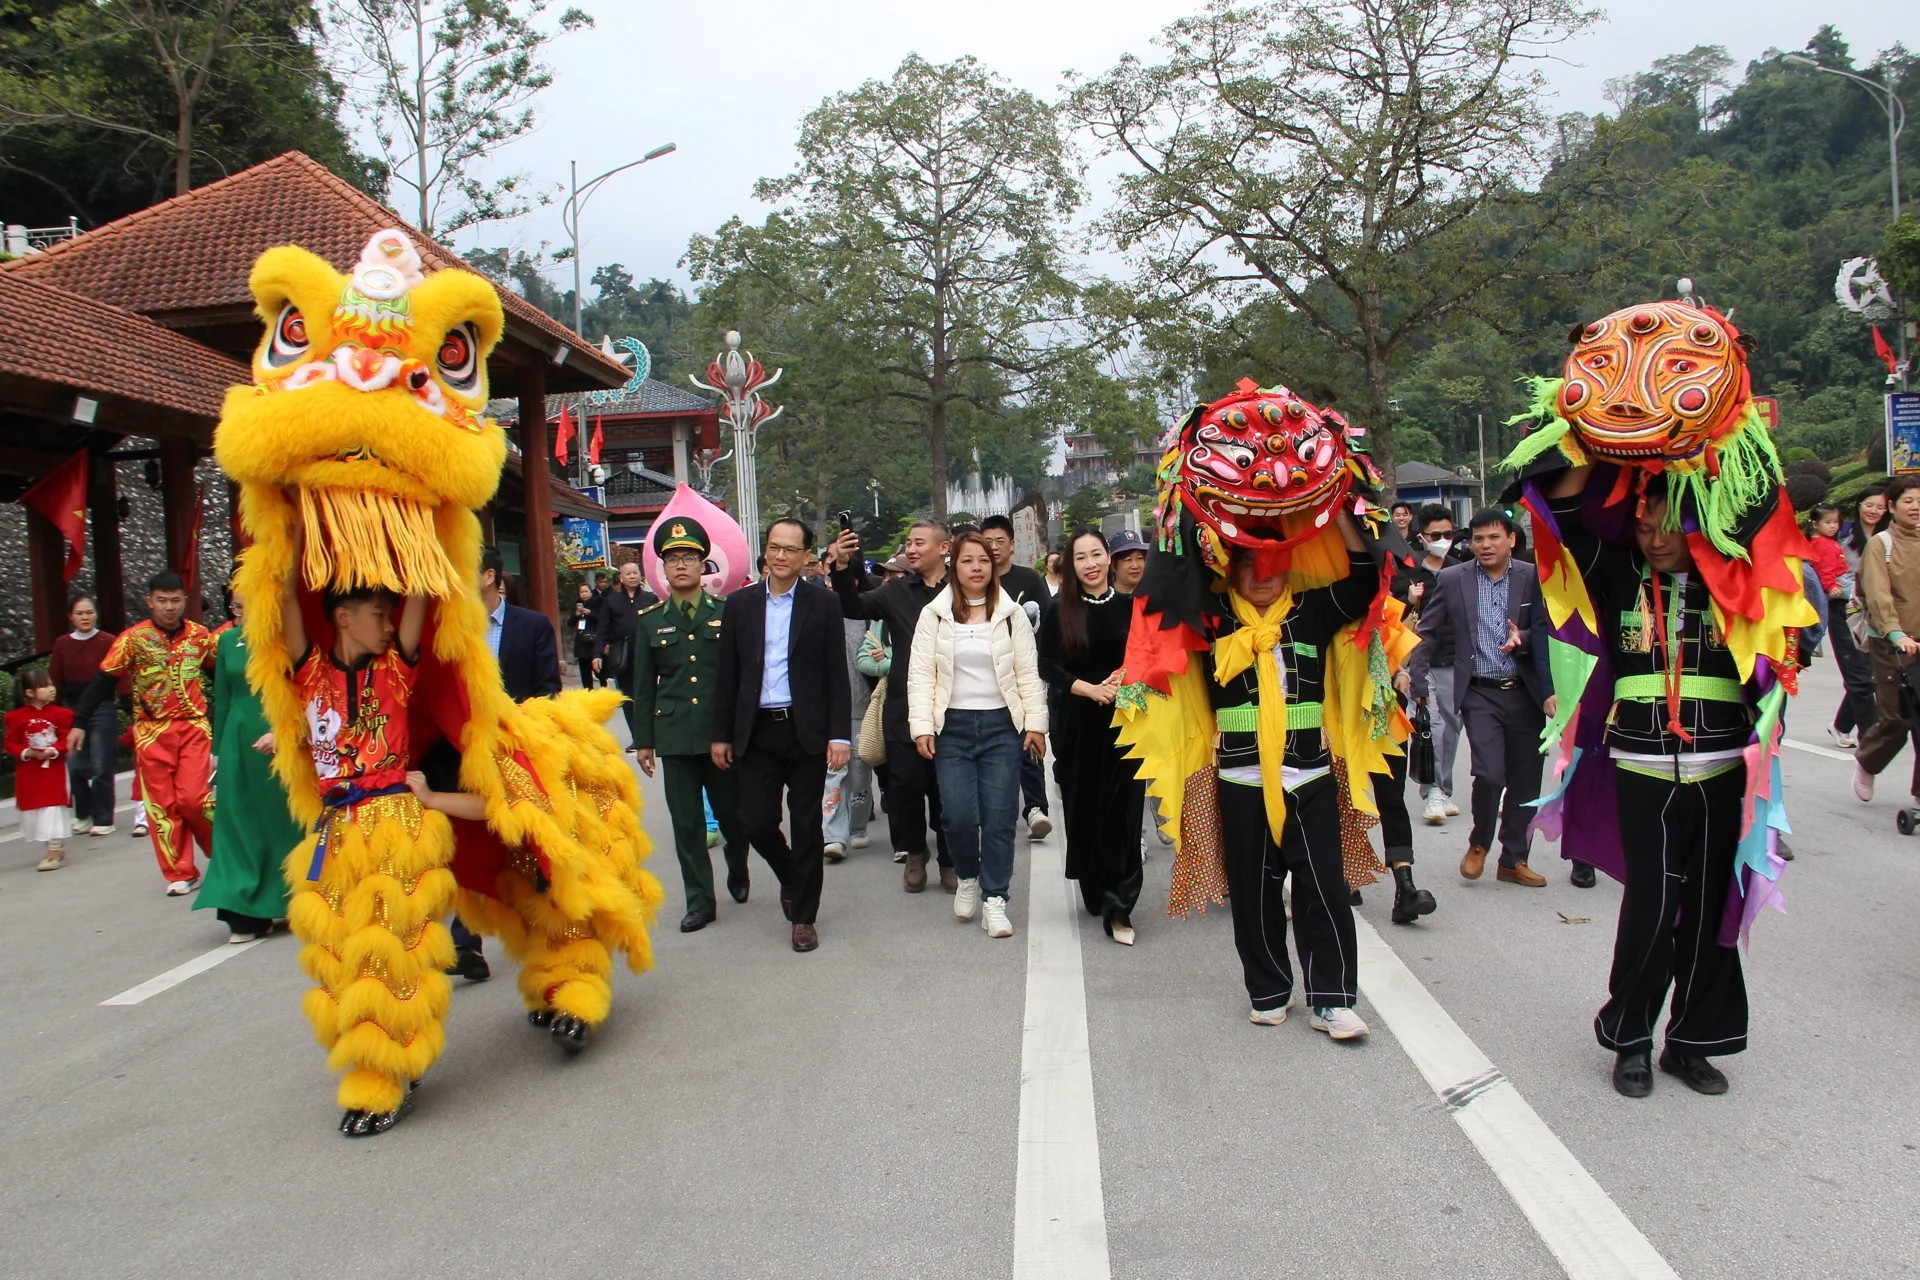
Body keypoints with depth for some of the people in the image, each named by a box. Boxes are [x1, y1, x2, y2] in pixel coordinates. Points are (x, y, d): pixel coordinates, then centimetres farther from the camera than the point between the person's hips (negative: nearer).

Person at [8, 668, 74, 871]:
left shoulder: (60, 714, -4)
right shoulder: (17, 717, -1)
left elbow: (66, 740, -6)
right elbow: (11, 744, 0)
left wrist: (53, 751, -22)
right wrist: (26, 753, -17)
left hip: (54, 769, -3)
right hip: (29, 773, 3)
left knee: (53, 809, -5)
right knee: (33, 811, 10)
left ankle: (54, 854, 1)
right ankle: (56, 849, 25)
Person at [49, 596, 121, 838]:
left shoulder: (108, 642, -6)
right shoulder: (62, 644, 6)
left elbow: (121, 679, -9)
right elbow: (55, 682, 7)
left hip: (102, 710, -4)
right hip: (71, 710, 4)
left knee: (101, 769, 1)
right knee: (75, 768, 6)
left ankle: (103, 820, 13)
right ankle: (83, 816, 25)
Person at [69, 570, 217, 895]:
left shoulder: (200, 635, 2)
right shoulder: (134, 638, -4)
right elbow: (103, 681, -3)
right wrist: (80, 722, -7)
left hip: (193, 728, 0)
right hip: (152, 733, 0)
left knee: (193, 798, -10)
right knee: (162, 806, 2)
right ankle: (181, 875, 10)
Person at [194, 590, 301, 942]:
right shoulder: (227, 641, 7)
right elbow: (222, 700, 13)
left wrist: (281, 731, -21)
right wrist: (218, 749, 14)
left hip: (281, 740, -4)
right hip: (239, 742, 4)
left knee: (282, 819, 3)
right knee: (240, 822, 3)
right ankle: (248, 913, 7)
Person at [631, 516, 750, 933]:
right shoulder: (649, 620, 7)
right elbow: (643, 684, 9)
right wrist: (643, 739, 6)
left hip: (723, 733, -1)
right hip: (674, 737, 1)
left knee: (732, 814, 7)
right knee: (687, 822, 4)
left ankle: (737, 872, 36)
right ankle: (700, 902, 14)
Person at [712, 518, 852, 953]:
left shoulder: (823, 603, 0)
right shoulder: (740, 603, 6)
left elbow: (836, 673, -2)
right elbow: (727, 673, 7)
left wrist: (839, 734, -8)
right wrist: (721, 734, 5)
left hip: (807, 730, -2)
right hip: (757, 731, 2)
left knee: (806, 826, 4)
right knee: (756, 820, -1)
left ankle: (804, 916, 18)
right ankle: (791, 878, 30)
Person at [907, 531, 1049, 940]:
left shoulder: (1011, 614, 6)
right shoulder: (934, 615, 4)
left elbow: (1029, 673, 6)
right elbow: (921, 674, 1)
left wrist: (1035, 724, 0)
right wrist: (922, 727, -7)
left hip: (1001, 725, 0)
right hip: (952, 726, 0)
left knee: (999, 816, -3)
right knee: (958, 815, -7)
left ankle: (994, 899, 8)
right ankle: (968, 878, 22)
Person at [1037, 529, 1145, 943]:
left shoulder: (1131, 607, 4)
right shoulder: (1059, 613, 4)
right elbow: (1048, 667, -2)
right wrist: (1091, 689, -16)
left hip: (1125, 721, -1)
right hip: (1077, 725, 1)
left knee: (1122, 811, -6)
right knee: (1084, 810, 7)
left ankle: (1118, 906, -3)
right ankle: (1094, 893, 24)